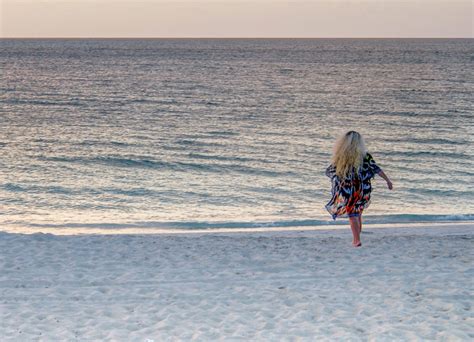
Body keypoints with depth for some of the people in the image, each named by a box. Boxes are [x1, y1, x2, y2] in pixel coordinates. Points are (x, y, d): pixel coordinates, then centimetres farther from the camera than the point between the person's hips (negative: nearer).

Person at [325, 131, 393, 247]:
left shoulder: (340, 158, -11)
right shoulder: (365, 156, -8)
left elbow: (329, 172, -1)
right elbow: (376, 169, -5)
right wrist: (388, 180, 3)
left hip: (348, 191, -2)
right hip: (363, 190, 3)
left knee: (352, 215, 8)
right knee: (358, 213, 20)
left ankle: (357, 240, 4)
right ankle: (356, 238, 29)